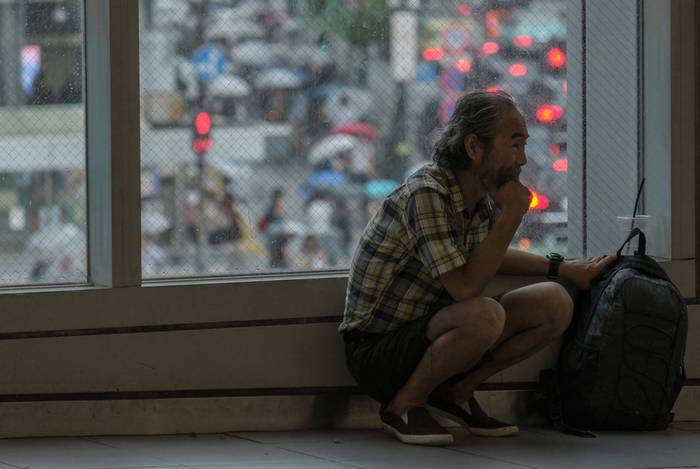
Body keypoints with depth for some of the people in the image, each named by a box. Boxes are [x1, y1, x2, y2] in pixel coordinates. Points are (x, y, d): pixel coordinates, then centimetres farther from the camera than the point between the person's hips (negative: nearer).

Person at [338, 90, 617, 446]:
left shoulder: (480, 196, 3)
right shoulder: (425, 194, -24)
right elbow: (465, 287, -30)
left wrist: (562, 268, 19)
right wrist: (512, 214, -24)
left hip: (429, 332, 9)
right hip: (378, 351, -9)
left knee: (555, 304, -2)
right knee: (484, 316, -36)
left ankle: (456, 393, 8)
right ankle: (404, 405, -12)